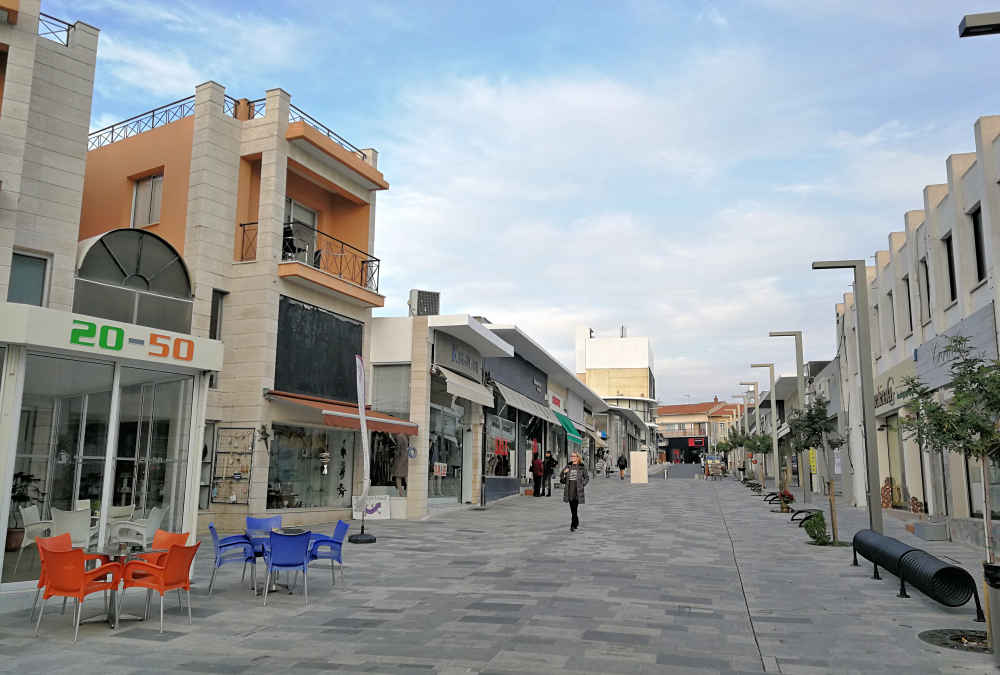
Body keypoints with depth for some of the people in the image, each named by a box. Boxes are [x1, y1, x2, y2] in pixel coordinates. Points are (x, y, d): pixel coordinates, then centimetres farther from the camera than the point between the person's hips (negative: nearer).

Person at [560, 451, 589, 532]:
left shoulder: (582, 467, 0)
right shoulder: (568, 466, 9)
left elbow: (587, 478, 7)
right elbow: (561, 477, 13)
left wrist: (582, 485, -6)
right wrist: (564, 472, -8)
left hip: (577, 491, -4)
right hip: (569, 490, 4)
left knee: (574, 508, -10)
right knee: (572, 508, 11)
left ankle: (573, 525, -6)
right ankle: (577, 522, 30)